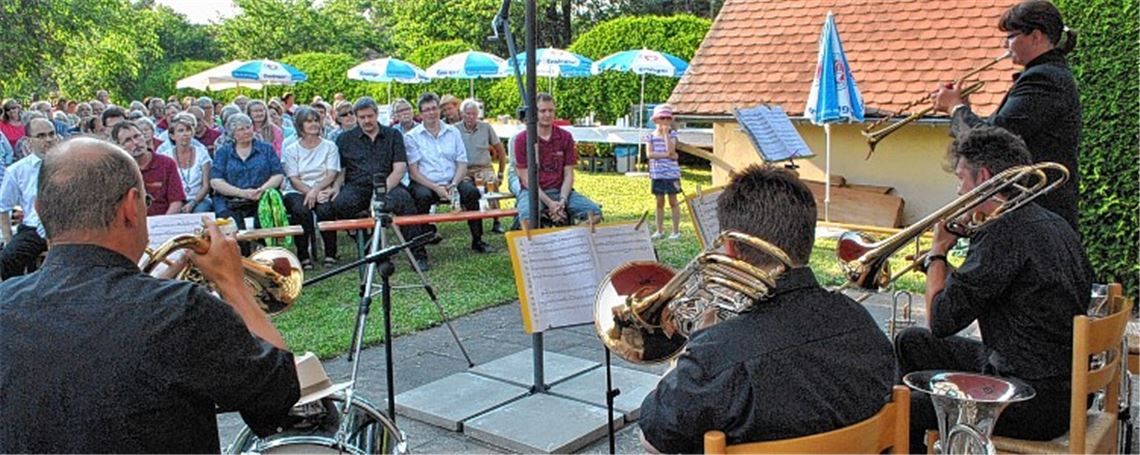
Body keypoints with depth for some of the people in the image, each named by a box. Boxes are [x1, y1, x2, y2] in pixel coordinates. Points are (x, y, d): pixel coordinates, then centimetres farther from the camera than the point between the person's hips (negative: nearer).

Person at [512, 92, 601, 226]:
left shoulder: (565, 137, 7)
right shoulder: (522, 139, -2)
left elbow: (568, 175, 5)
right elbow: (526, 179, -6)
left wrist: (562, 201, -14)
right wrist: (549, 203, -17)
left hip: (560, 190, 4)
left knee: (594, 213, -20)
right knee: (528, 215, -39)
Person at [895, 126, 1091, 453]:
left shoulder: (1005, 233, -23)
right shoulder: (1051, 223, 8)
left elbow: (941, 321, -20)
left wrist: (937, 251, -6)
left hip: (1035, 402, -10)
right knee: (911, 344, 19)